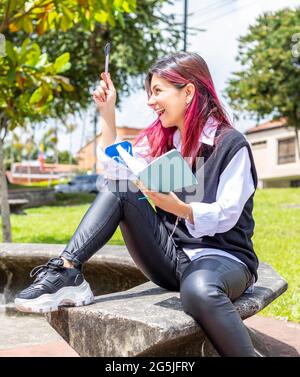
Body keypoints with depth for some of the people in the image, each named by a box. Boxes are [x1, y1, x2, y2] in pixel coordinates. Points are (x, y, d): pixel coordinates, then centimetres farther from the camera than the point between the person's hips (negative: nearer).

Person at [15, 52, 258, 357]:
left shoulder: (231, 144, -8)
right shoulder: (159, 139, 11)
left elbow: (225, 216, -14)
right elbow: (113, 172, 8)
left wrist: (179, 208, -32)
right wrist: (108, 114, 4)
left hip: (223, 256, -5)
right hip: (170, 256, 6)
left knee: (198, 290, -43)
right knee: (120, 184, -13)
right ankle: (66, 273, -24)